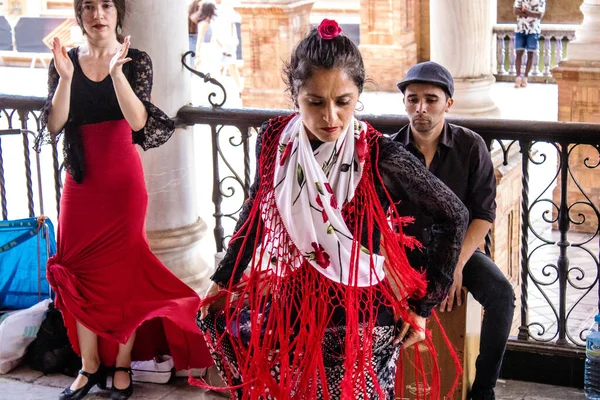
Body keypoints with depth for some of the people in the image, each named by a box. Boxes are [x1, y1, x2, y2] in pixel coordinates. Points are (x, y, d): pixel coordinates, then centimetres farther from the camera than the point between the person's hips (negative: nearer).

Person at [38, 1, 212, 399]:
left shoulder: (137, 60, -4)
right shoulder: (64, 61, 3)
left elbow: (138, 120, -17)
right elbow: (53, 126, -7)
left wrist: (116, 72, -28)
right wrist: (65, 77, -21)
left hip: (123, 181, -2)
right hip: (81, 181, 3)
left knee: (123, 272, 3)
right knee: (79, 272, 6)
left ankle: (122, 365, 15)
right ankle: (89, 366, 19)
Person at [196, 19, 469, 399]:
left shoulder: (381, 157, -19)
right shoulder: (275, 139, -9)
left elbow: (455, 215, -8)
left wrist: (425, 305, -5)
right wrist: (224, 279, 14)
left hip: (362, 312, -3)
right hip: (295, 301, 4)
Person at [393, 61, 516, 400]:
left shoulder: (471, 146, -8)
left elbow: (484, 213, -7)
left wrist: (457, 264, -19)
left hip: (459, 246, 0)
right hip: (405, 249, 0)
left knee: (502, 295, -26)